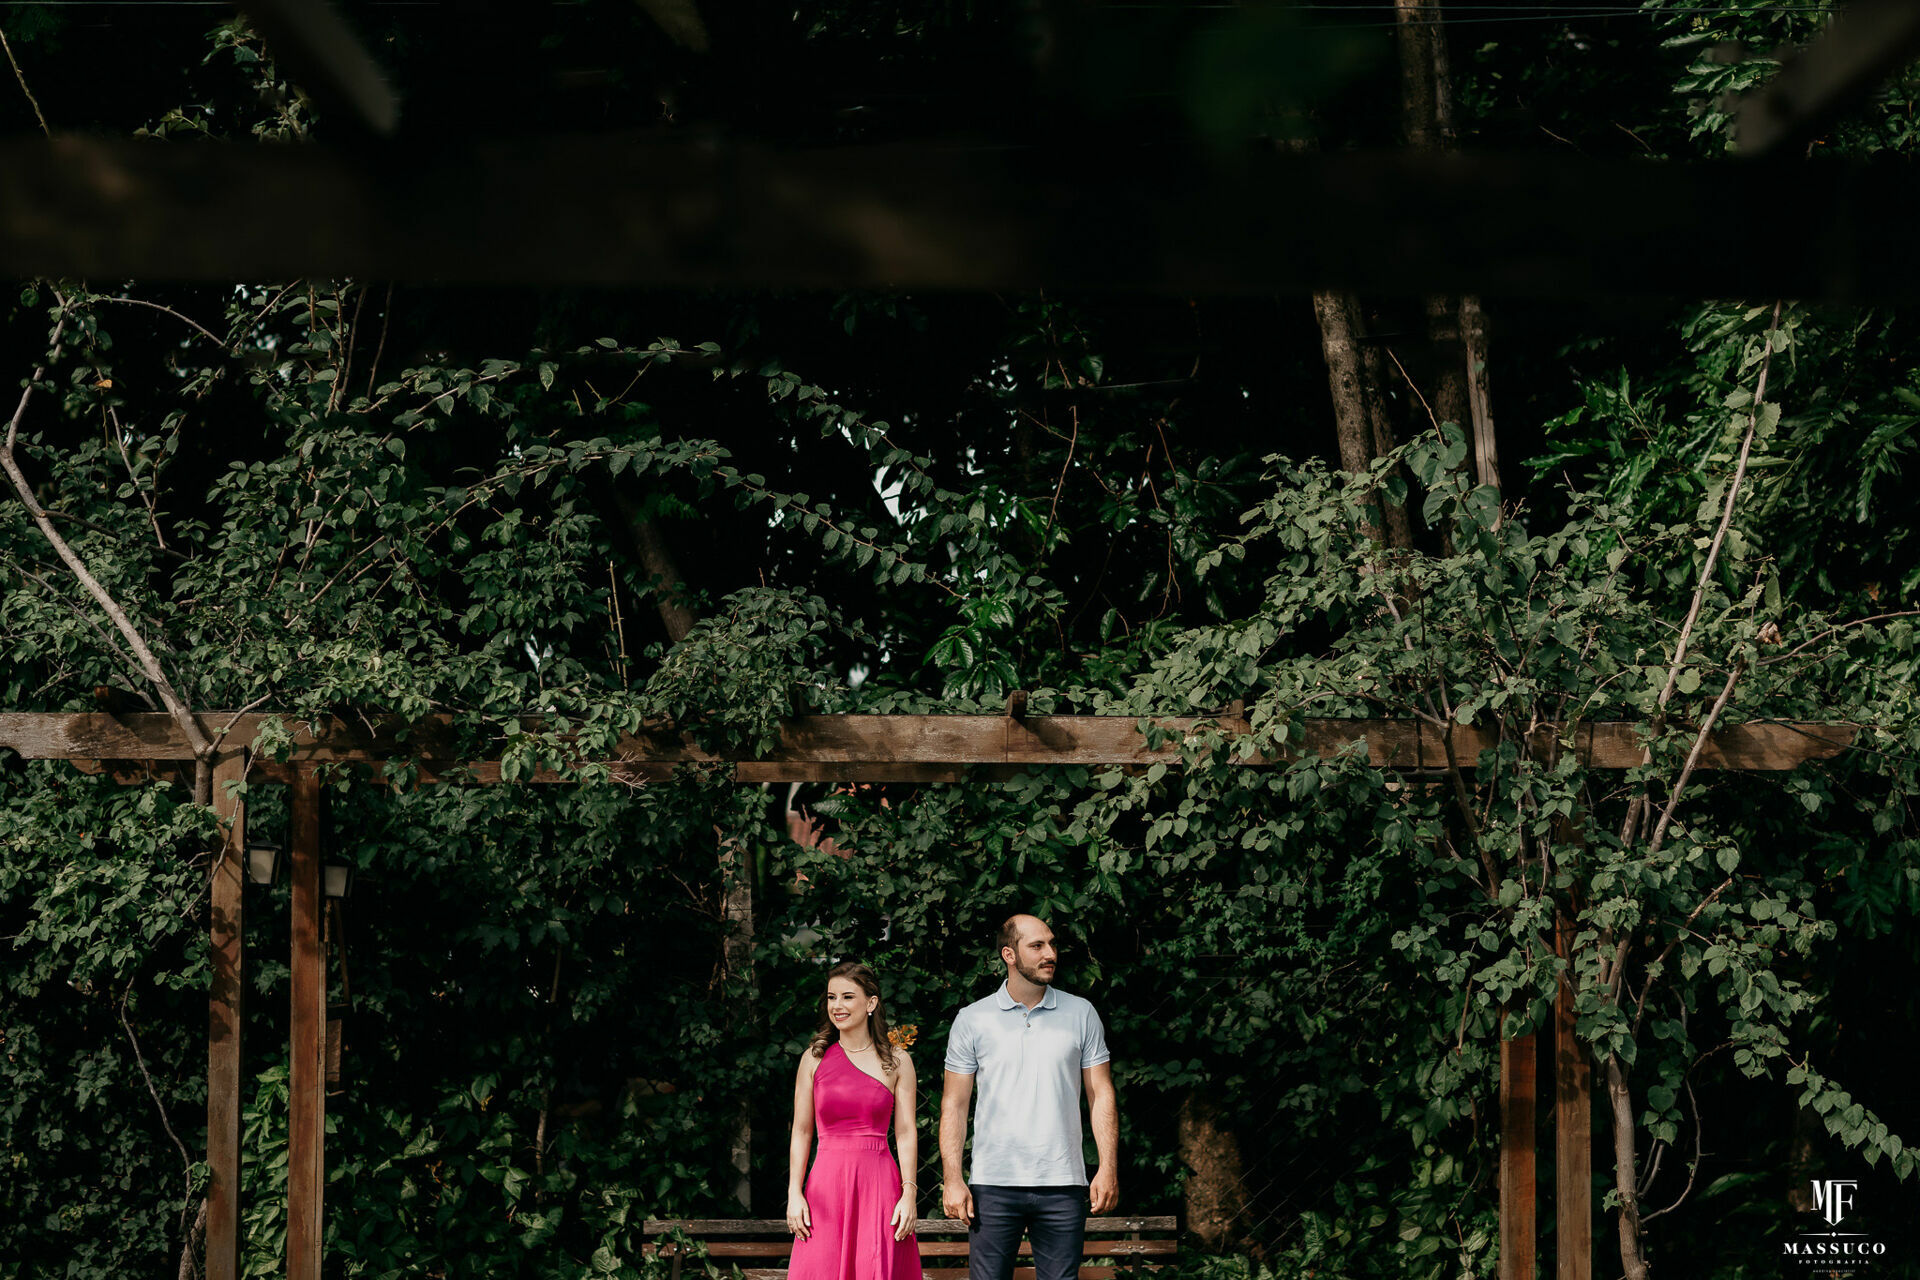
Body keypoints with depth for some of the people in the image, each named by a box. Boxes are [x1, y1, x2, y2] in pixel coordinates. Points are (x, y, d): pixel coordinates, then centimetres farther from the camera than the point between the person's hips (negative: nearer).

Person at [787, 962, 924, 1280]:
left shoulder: (896, 1061, 5)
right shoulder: (814, 1058, 8)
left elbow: (906, 1133, 3)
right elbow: (801, 1131, 7)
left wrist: (909, 1195, -5)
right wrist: (794, 1193, -1)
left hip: (878, 1183, -1)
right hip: (826, 1182, 1)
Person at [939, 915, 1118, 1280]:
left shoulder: (1081, 1014, 8)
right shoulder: (972, 1020, 4)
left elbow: (1101, 1095, 8)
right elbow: (954, 1104, 5)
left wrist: (1109, 1167, -2)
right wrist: (952, 1179, -4)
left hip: (1063, 1183, 1)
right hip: (993, 1182, -1)